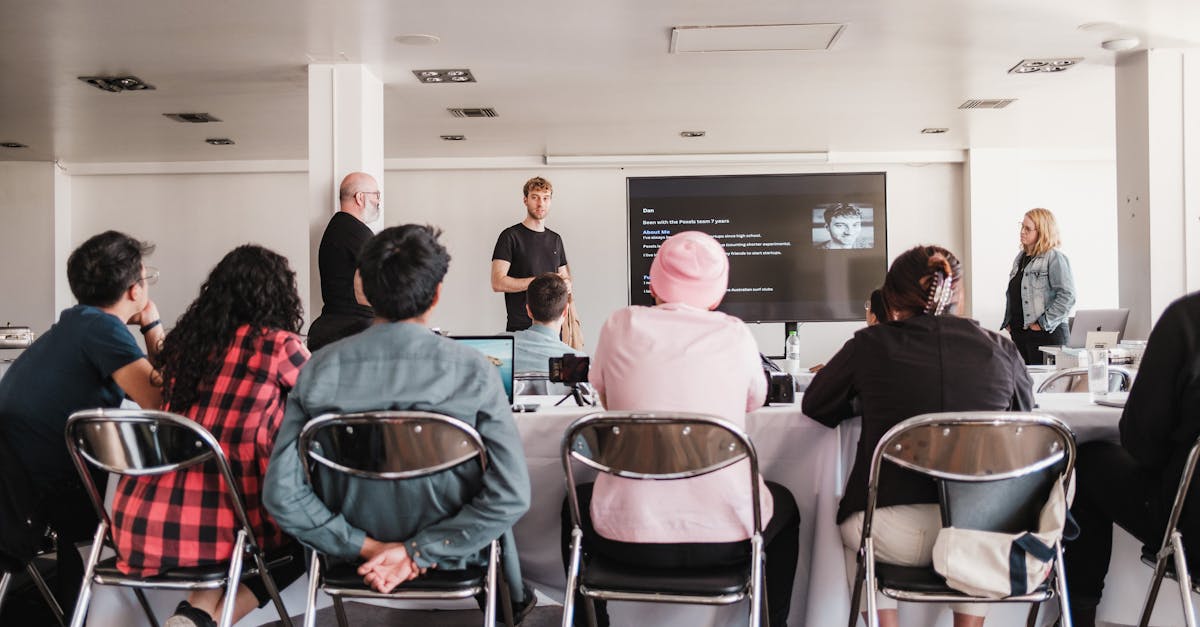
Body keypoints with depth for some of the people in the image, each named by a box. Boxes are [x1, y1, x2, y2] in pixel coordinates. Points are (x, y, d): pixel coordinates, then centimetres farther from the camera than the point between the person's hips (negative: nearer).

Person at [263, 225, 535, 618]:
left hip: (357, 556, 2)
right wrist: (417, 551, -19)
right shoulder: (473, 371, -22)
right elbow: (511, 495, -24)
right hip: (453, 557, -2)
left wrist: (366, 546, -11)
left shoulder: (319, 369, -16)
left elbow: (281, 493, -16)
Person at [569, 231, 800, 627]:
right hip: (727, 539, 0)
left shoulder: (620, 326, -1)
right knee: (783, 505, 34)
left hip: (627, 538, 0)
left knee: (576, 504, 34)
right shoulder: (735, 335, -1)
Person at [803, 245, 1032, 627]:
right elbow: (1024, 412, 21)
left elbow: (815, 406, 13)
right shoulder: (999, 348, 2)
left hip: (897, 537, -2)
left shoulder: (870, 345, -2)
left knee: (856, 527, 32)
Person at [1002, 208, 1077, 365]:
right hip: (1018, 333, 7)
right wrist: (1008, 321, 13)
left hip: (1046, 335, -7)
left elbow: (1067, 296, -16)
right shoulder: (1021, 257, 15)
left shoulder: (1055, 258, -9)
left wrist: (1044, 323, -16)